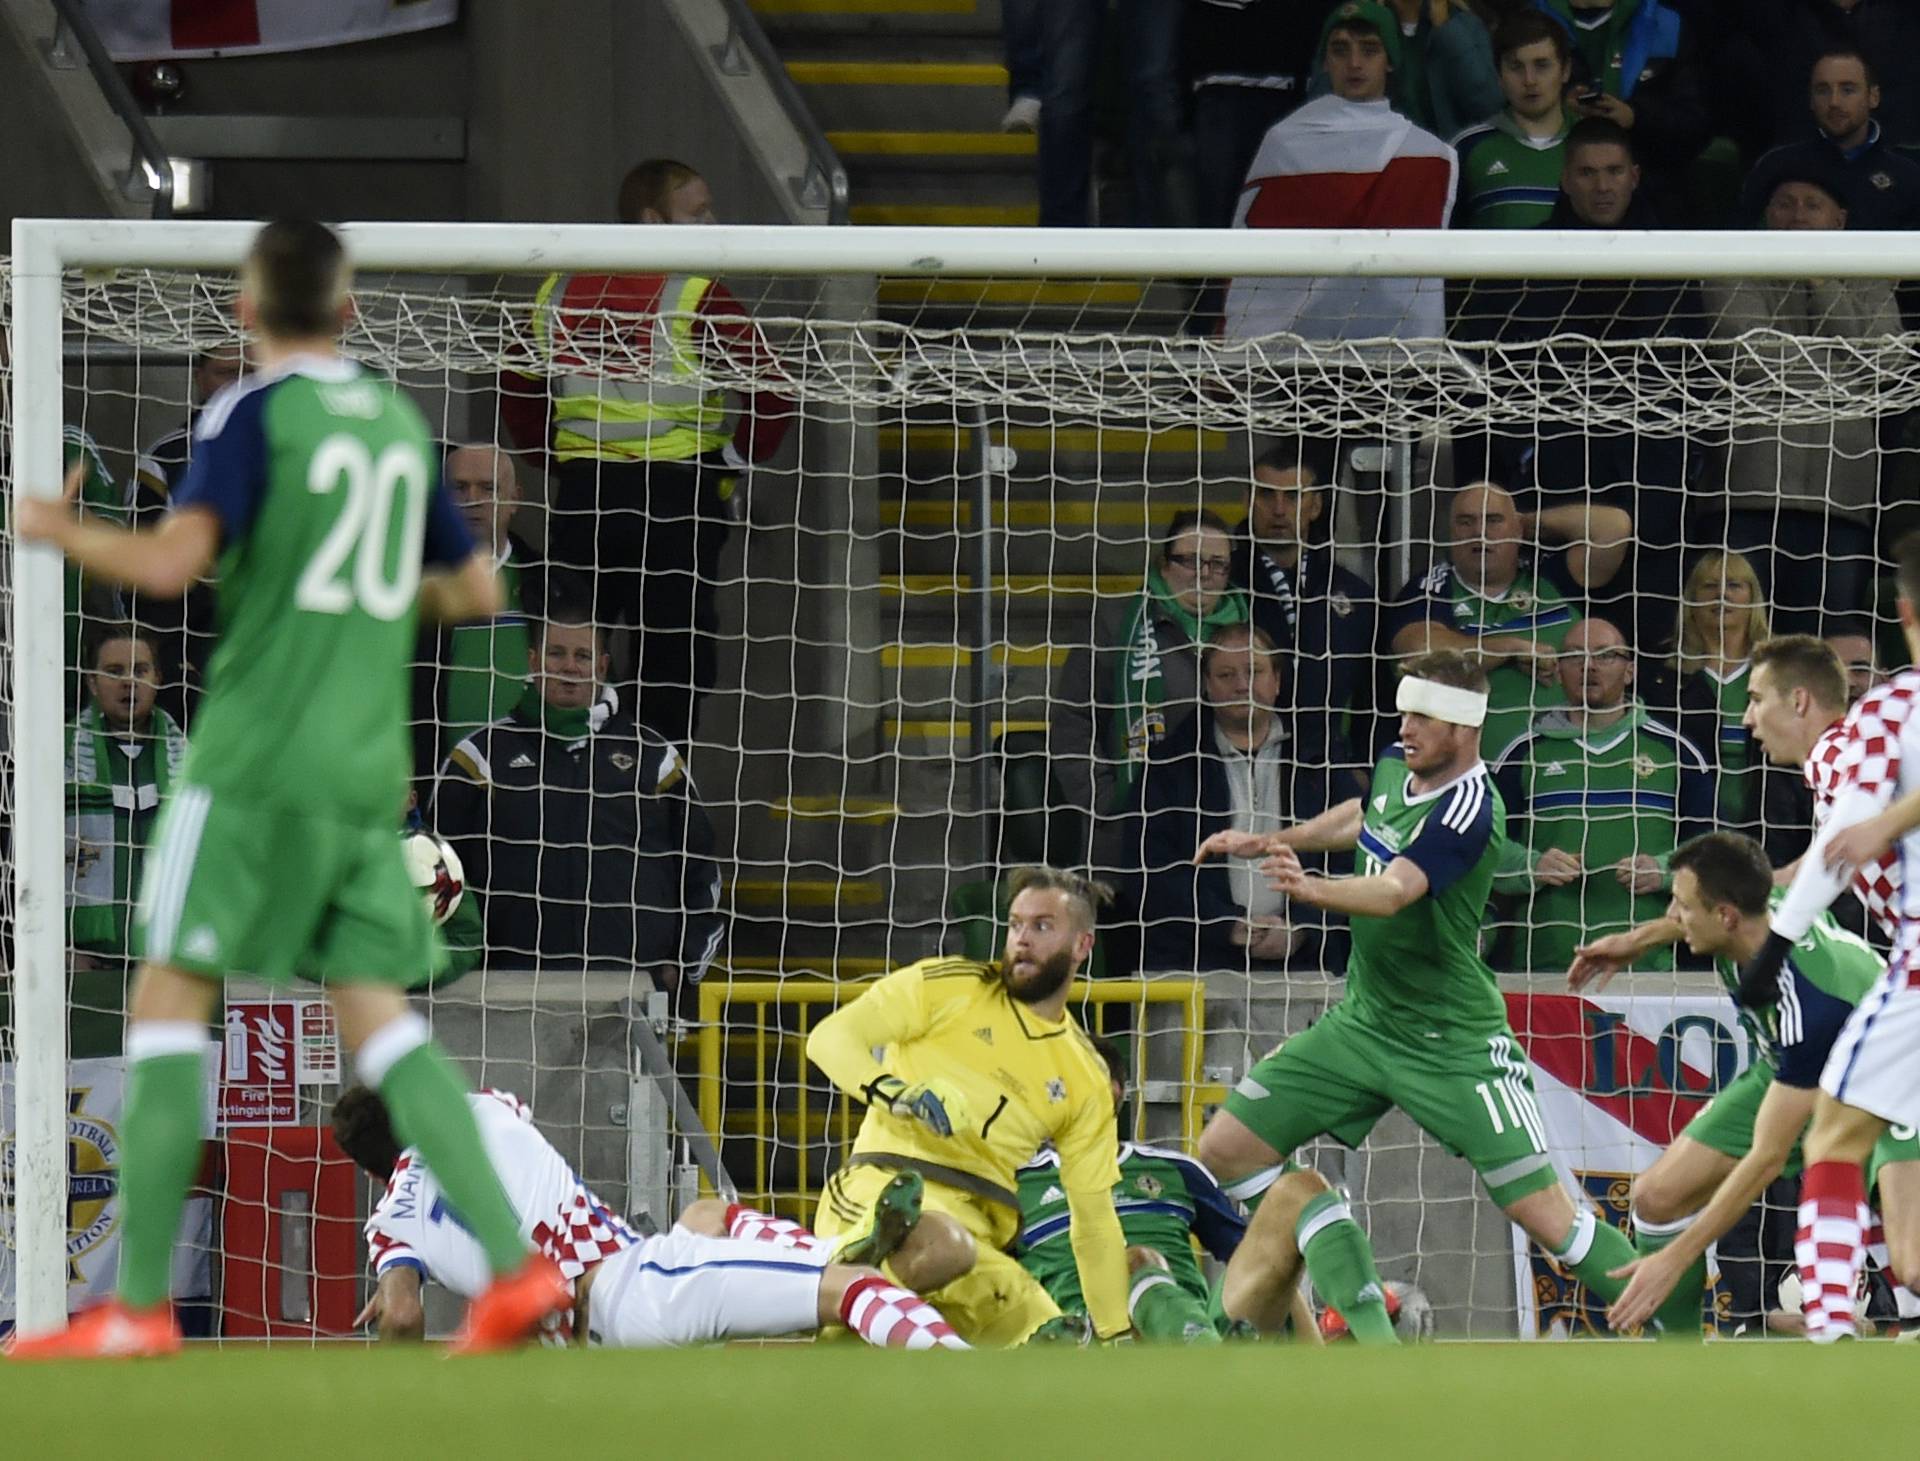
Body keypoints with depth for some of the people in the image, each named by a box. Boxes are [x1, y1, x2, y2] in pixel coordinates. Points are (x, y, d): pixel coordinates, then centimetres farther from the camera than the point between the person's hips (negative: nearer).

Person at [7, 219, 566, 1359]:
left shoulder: (253, 416, -7)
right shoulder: (399, 423, 12)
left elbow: (173, 563, -20)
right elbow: (477, 591, 18)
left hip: (254, 760, -6)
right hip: (366, 772, 6)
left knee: (171, 999, -1)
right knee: (379, 1016, 5)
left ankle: (140, 1304, -5)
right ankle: (515, 1261, -9)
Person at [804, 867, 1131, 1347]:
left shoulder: (1086, 1080, 17)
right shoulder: (948, 987, 7)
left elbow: (1094, 1221, 19)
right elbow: (831, 1038, 0)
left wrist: (1117, 1338, 13)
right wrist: (898, 1093, -20)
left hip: (983, 1226, 6)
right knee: (942, 1248, -41)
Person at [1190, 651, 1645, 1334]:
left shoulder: (1468, 809, -23)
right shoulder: (1396, 766, 1)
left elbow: (1395, 891, -40)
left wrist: (1311, 889, -57)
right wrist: (1271, 843, 27)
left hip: (1452, 1043, -8)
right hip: (1363, 1020, 8)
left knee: (1545, 1217, -15)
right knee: (1225, 1151, 1)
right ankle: (1363, 1312, 10)